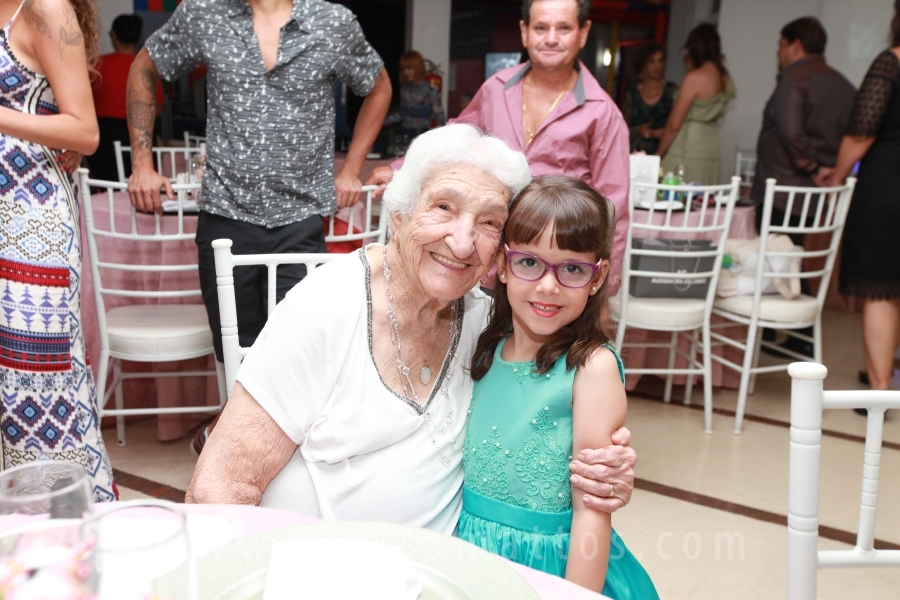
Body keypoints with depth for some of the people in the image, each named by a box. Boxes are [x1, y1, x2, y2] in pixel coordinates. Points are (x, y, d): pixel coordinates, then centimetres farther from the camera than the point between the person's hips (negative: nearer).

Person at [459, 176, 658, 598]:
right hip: (470, 553, 5)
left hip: (551, 564, -5)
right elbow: (465, 462, 6)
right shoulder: (486, 349, -2)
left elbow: (592, 509, -19)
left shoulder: (593, 367, -19)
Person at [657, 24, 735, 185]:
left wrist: (658, 154, 1)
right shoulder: (725, 78, 9)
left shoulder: (695, 78, -11)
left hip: (687, 153, -8)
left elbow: (674, 125, -11)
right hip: (712, 152, 8)